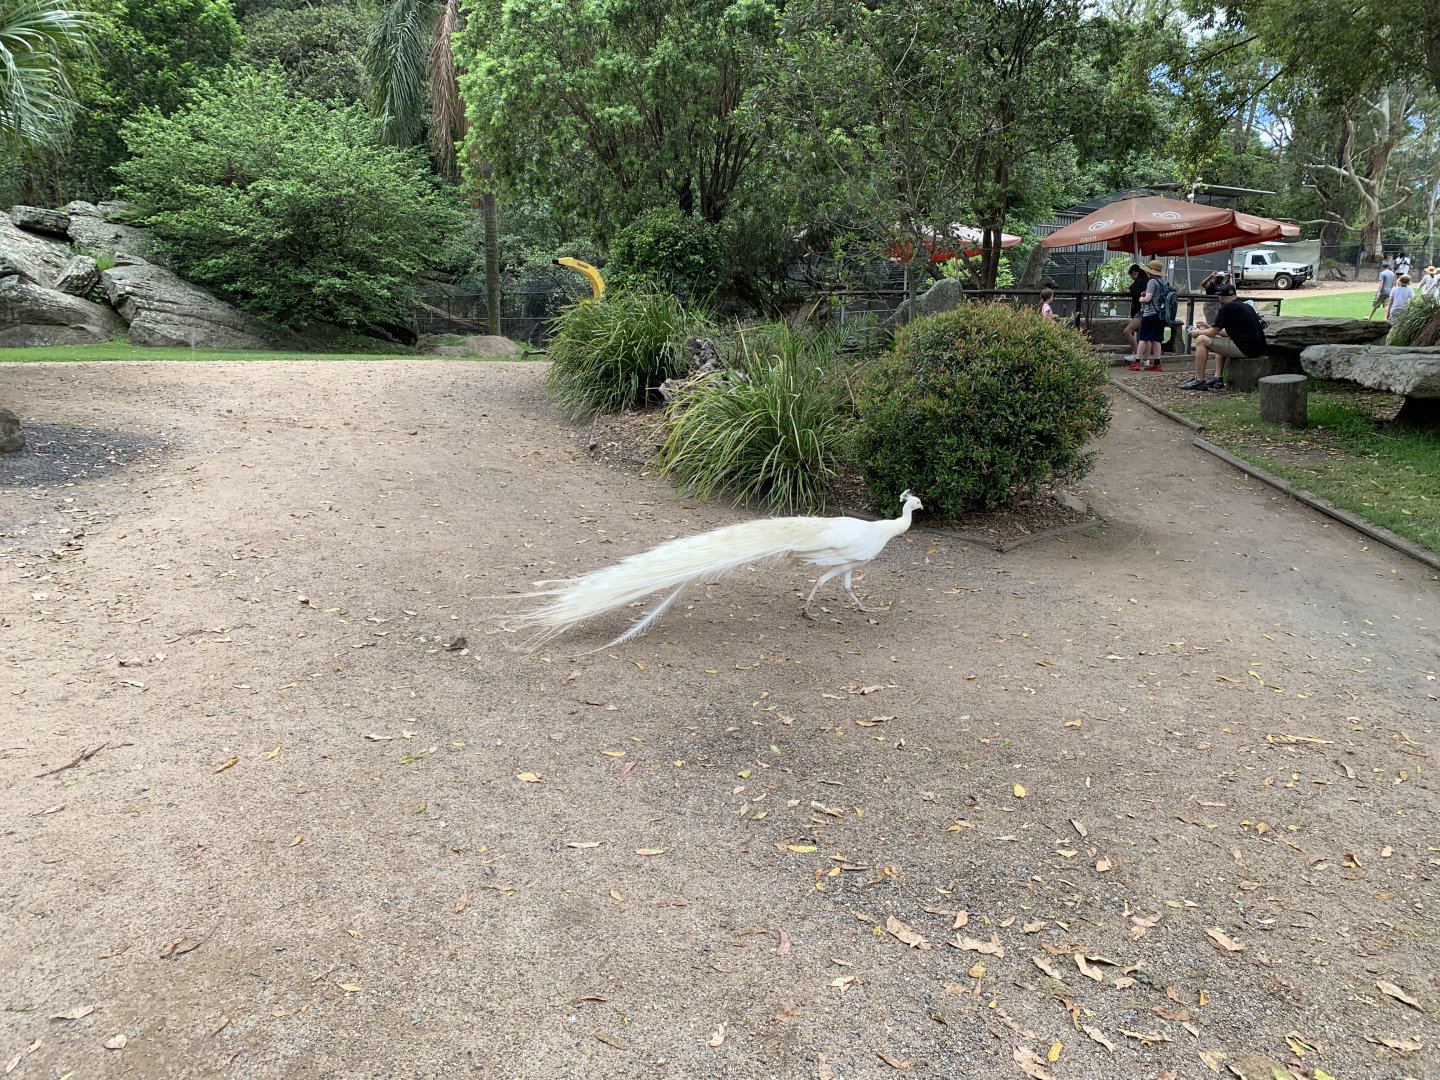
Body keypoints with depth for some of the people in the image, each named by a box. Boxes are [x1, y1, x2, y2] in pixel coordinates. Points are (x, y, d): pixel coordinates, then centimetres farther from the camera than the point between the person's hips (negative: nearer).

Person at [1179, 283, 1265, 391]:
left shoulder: (1226, 307, -6)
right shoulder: (1247, 306, 20)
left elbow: (1213, 333, -4)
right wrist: (1209, 328, 36)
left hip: (1245, 348, -9)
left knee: (1201, 340, -2)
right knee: (1220, 340, 33)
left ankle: (1199, 381, -2)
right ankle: (1218, 379, 22)